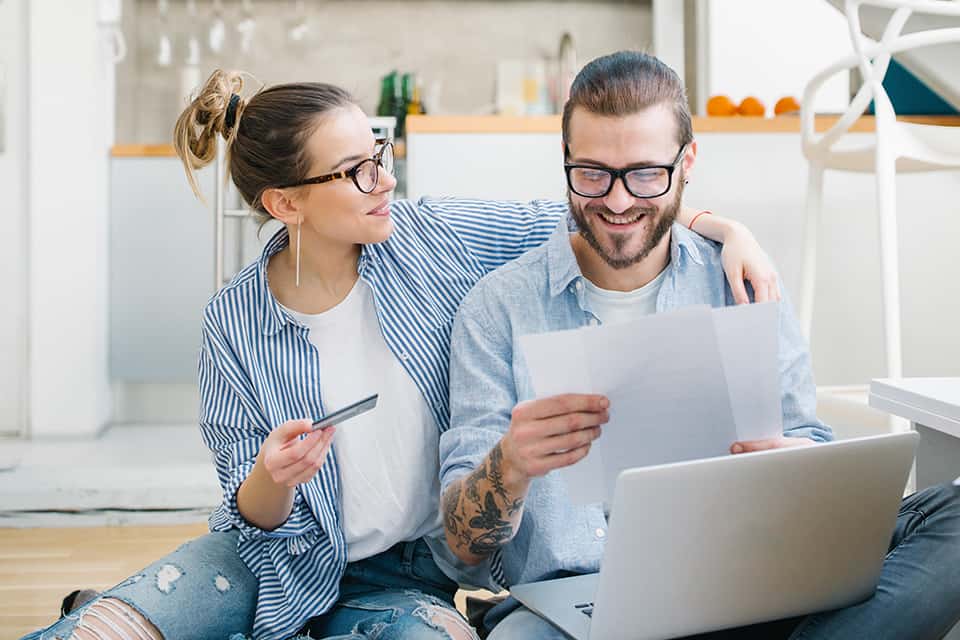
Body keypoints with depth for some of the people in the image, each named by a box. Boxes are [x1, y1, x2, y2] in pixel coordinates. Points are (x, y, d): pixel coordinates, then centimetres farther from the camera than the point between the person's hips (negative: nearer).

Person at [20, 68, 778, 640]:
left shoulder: (435, 240, -10)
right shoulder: (235, 322, -11)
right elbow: (256, 516, -8)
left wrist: (719, 223, -16)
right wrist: (272, 480, -32)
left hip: (407, 574, 1)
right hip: (287, 558, -1)